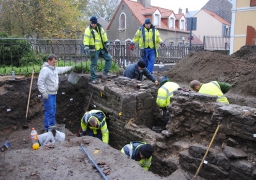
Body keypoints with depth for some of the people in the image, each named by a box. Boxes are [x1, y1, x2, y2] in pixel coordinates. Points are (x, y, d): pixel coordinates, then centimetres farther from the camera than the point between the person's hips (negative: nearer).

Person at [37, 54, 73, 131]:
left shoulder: (54, 69, 12)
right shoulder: (45, 69, -17)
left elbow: (61, 69, 34)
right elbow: (40, 82, -21)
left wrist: (70, 68, 43)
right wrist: (44, 92, -24)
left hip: (53, 93, 10)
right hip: (48, 94, -10)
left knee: (53, 111, 16)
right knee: (49, 112, -7)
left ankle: (53, 126, 28)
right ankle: (48, 129, 1)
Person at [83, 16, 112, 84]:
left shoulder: (100, 28, 8)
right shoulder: (88, 30, -10)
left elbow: (104, 36, 18)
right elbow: (86, 40, -18)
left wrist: (106, 43, 18)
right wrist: (86, 48, -28)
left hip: (101, 48, 6)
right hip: (93, 50, -6)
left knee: (109, 58, 3)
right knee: (94, 64, -1)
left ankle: (105, 73, 12)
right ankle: (94, 79, 7)